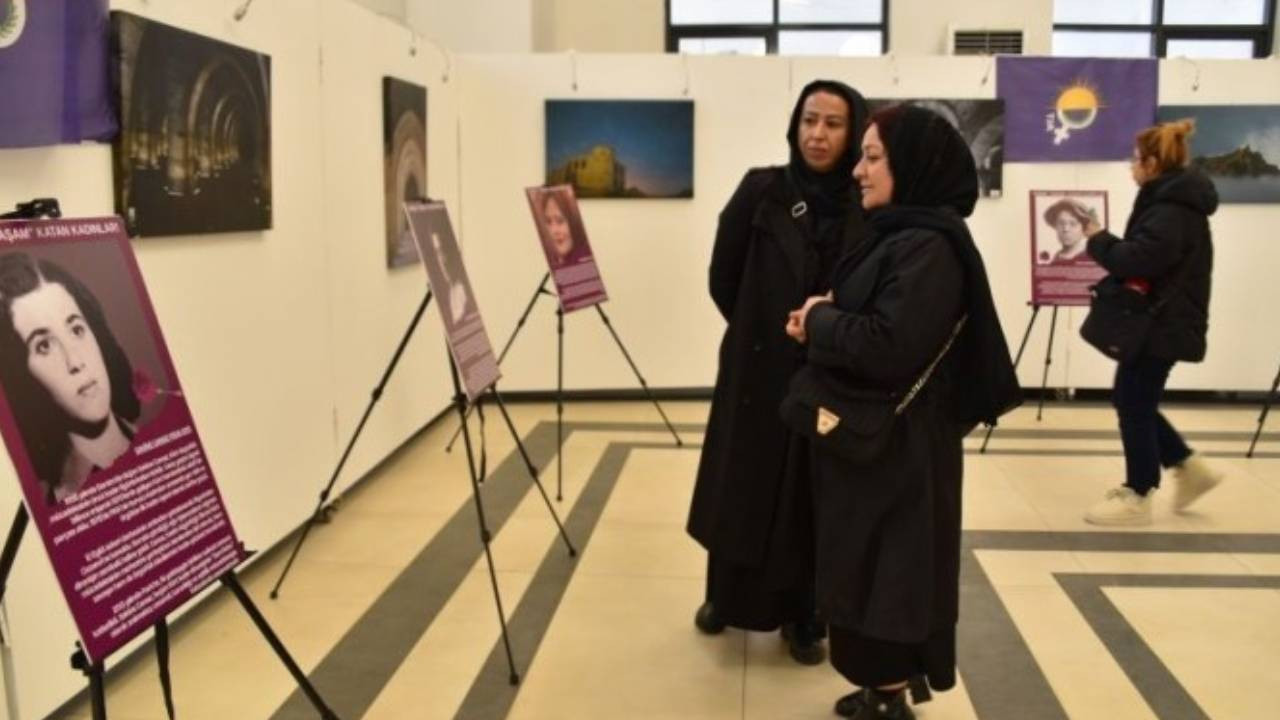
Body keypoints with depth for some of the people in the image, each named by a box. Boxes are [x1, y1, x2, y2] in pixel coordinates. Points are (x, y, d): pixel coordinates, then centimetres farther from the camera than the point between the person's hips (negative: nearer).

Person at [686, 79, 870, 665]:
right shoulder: (761, 190, -5)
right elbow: (723, 278, 1)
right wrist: (764, 333, 4)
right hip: (757, 370, 0)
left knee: (814, 499, 10)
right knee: (742, 487, 13)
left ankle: (803, 617, 26)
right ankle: (727, 597, 33)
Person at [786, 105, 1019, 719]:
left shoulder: (928, 247, -21)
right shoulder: (898, 235, 10)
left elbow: (888, 345, -29)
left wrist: (820, 319, -15)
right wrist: (821, 324, 1)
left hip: (898, 446, -10)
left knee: (887, 576, 2)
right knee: (871, 573, 17)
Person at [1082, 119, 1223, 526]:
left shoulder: (1171, 209, -19)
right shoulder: (1173, 201, 14)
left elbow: (1138, 260, -28)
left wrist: (1098, 239, -13)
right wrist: (1107, 243, 5)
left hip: (1162, 325, -10)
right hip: (1161, 321, 10)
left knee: (1134, 406, -1)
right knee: (1132, 401, 17)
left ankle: (1137, 498, 10)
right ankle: (1191, 469, 24)